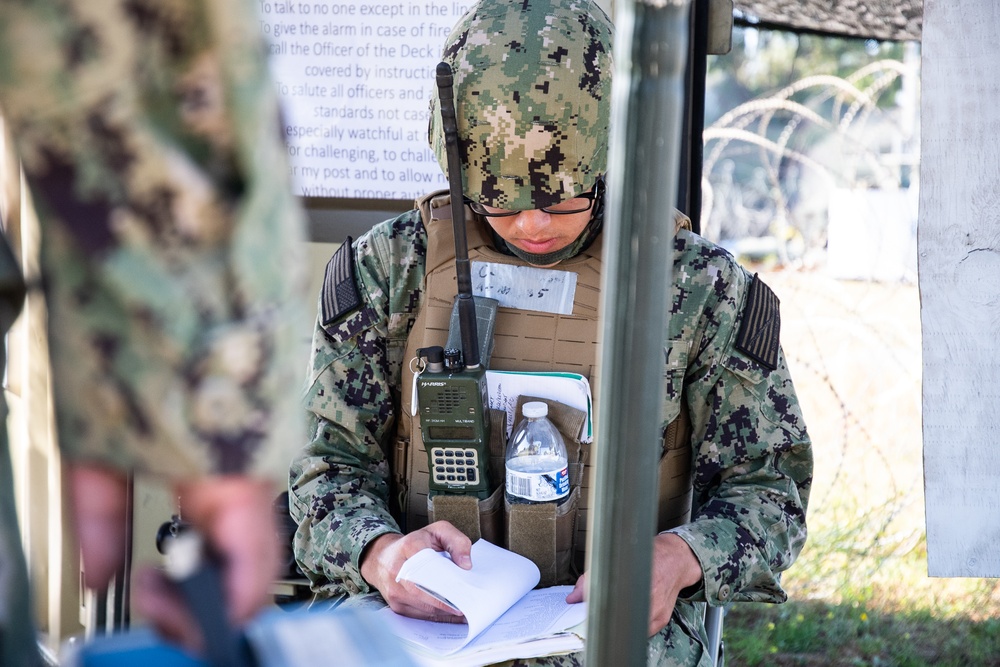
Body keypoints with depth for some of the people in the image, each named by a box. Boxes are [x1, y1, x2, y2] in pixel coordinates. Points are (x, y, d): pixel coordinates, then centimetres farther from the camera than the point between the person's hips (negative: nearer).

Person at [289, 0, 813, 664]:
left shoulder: (701, 287, 4)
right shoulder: (391, 266, 6)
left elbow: (768, 490, 8)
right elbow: (333, 463, 9)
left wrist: (677, 556, -15)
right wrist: (379, 552, -16)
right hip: (424, 606, 0)